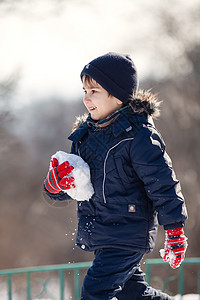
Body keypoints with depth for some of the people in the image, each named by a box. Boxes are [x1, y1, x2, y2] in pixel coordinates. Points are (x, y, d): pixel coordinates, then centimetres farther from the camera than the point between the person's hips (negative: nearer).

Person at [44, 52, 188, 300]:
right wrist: (55, 182, -12)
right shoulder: (85, 135, 8)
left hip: (128, 235, -8)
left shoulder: (139, 136, -15)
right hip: (101, 235, 8)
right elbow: (61, 192, 13)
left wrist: (174, 231, -13)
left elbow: (162, 183, -14)